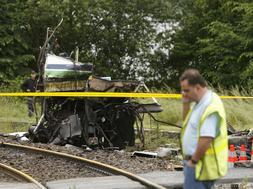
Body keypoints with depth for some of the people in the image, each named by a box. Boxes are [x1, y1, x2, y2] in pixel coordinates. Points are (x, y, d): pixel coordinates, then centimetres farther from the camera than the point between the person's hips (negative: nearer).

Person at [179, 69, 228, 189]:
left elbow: (206, 140, -26)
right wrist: (186, 103, 7)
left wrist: (194, 160, -15)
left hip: (200, 166, -10)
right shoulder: (199, 102, 9)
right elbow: (187, 121, 23)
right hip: (195, 162, 10)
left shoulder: (210, 107, -22)